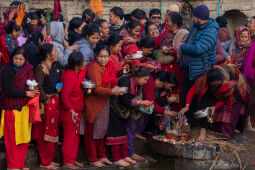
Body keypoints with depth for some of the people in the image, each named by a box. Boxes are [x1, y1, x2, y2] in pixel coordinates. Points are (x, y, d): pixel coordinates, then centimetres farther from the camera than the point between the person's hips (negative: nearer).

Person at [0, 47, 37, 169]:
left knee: (24, 137, 7)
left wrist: (33, 90, -8)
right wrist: (25, 93, -13)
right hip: (12, 108, -5)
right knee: (13, 138, -1)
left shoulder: (28, 69, 6)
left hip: (25, 107, 5)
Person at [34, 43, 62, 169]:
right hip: (46, 102, -8)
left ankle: (49, 159, 22)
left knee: (54, 132, 12)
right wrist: (46, 100, -14)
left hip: (55, 101, 8)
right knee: (46, 133, -3)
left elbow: (60, 80, 23)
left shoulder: (56, 65, 10)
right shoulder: (41, 68, -13)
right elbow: (38, 87, -17)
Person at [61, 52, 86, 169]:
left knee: (76, 135, 16)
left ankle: (73, 159, 27)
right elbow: (64, 96, -23)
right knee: (70, 135, 1)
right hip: (69, 111, -9)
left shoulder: (82, 71, 1)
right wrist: (71, 110, -24)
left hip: (77, 110, 9)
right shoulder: (69, 76, -24)